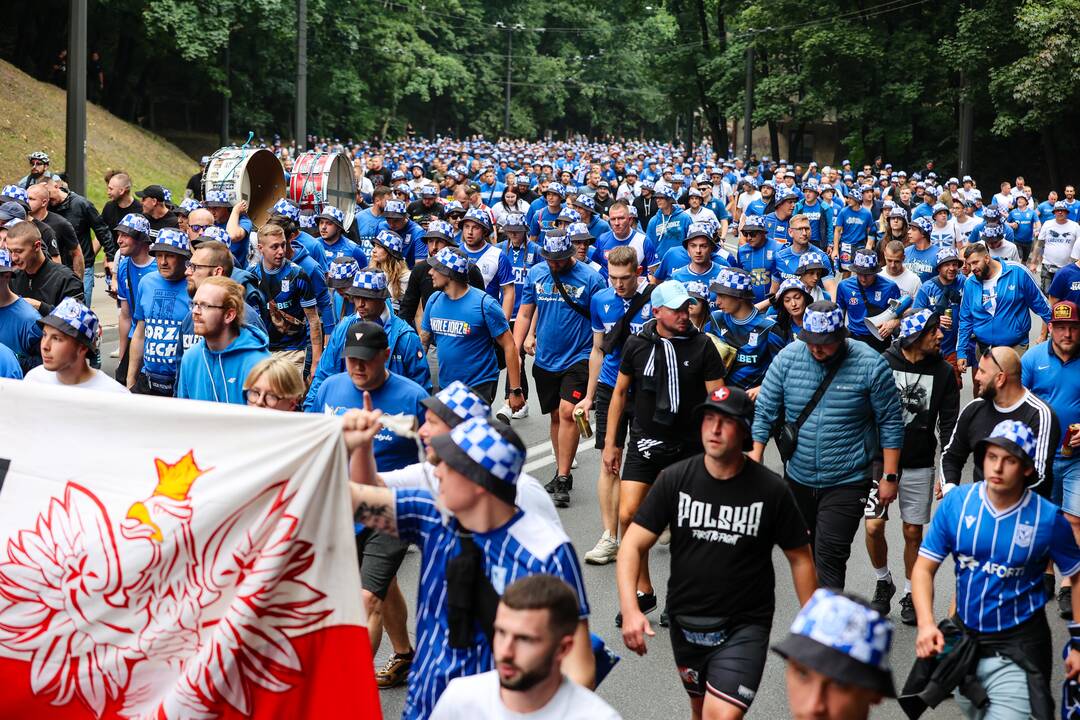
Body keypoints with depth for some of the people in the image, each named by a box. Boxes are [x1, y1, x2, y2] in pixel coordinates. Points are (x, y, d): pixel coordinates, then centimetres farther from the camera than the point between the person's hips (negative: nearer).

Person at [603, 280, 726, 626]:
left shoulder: (702, 345, -5)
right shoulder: (637, 344, 0)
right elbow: (620, 393, 10)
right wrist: (611, 443, 9)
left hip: (688, 445, -1)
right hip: (644, 442, 1)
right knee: (628, 514, -10)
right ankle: (643, 591, 5)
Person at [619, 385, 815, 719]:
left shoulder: (771, 490, -10)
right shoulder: (675, 479, -7)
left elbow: (800, 558, 1)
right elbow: (632, 545, -9)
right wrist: (630, 609, -24)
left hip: (744, 627, -3)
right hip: (686, 622, 3)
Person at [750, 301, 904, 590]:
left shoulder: (869, 364, -12)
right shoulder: (787, 357, -4)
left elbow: (891, 422, -6)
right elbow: (765, 411, 4)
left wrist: (889, 476, -6)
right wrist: (756, 456, 0)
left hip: (847, 482, -4)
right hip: (798, 478, 4)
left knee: (830, 556, -11)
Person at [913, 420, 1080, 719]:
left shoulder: (1048, 518, -13)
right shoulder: (955, 503, -9)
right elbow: (924, 569, -6)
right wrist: (926, 623, -21)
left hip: (1018, 647, -3)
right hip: (965, 636, 3)